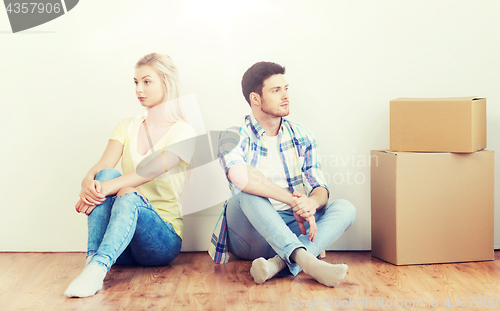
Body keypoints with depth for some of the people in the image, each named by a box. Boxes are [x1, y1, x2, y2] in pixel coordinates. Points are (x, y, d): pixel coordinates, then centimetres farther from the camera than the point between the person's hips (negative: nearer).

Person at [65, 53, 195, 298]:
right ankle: (93, 257, -38)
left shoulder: (182, 131, -2)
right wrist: (88, 181, -30)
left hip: (163, 236, -4)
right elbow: (103, 164, -5)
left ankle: (99, 266, -54)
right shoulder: (126, 127, 14)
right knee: (107, 174, -25)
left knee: (129, 195, -35)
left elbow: (151, 169, -21)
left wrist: (106, 188, -34)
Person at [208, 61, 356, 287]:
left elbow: (320, 189, 4)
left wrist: (312, 203, -22)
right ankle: (305, 259, -47)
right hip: (250, 235, -4)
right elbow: (239, 175, -30)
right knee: (249, 192, -32)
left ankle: (278, 263, -40)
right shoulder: (235, 136, -6)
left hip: (292, 228, 4)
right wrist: (294, 200, -30)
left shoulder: (301, 137, 10)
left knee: (345, 208, -18)